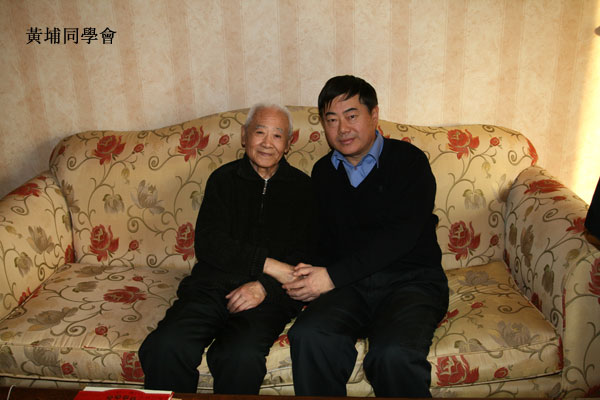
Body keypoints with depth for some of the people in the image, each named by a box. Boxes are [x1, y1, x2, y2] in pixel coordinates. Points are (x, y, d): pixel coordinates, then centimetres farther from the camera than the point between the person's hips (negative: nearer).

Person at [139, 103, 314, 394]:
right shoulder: (224, 179, 13)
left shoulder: (302, 187, 11)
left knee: (242, 357, -32)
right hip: (212, 283, 2)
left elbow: (304, 256, 4)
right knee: (166, 347, -26)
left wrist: (266, 286, -14)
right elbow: (207, 245, 0)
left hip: (270, 294, -1)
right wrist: (268, 264, -10)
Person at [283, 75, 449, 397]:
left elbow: (400, 236, -12)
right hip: (350, 285, 3)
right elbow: (322, 238, 14)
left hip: (410, 279, -2)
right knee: (309, 337, -28)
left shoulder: (408, 161, 0)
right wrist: (311, 275, -10)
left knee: (393, 354, -32)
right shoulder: (322, 173, 15)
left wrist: (334, 276, -16)